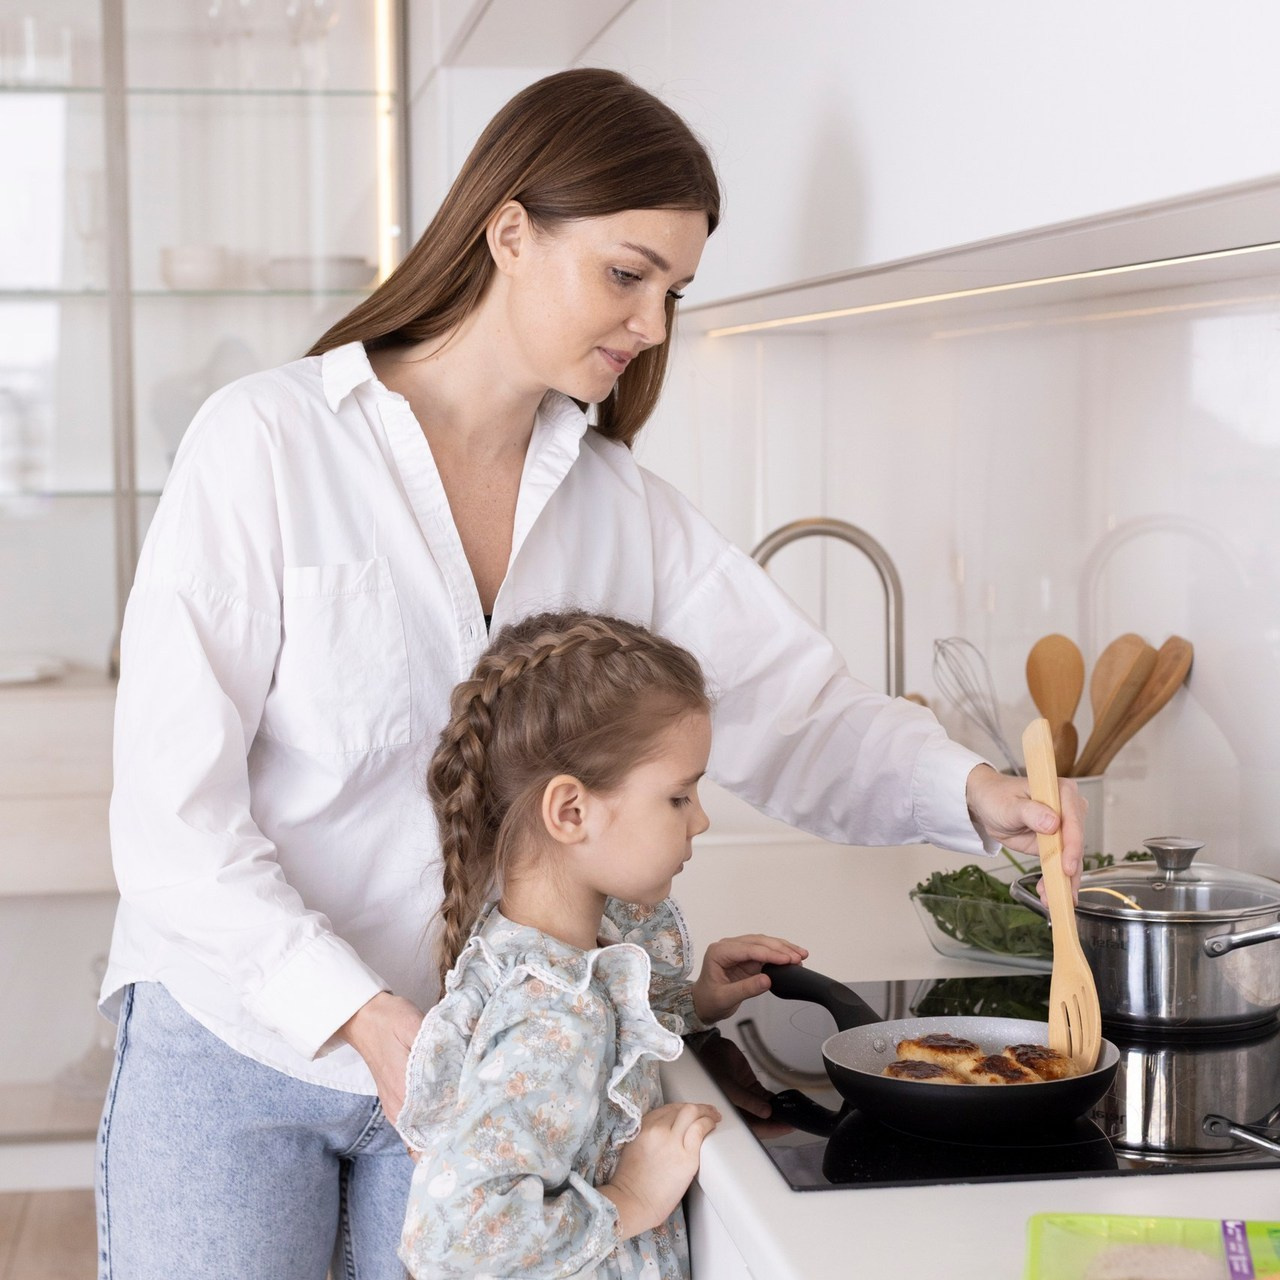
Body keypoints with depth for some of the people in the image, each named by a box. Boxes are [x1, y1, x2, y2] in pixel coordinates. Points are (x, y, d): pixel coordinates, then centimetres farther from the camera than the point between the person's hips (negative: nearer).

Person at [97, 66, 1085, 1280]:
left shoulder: (619, 506, 3)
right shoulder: (268, 440, -12)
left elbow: (794, 707, 4)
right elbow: (172, 813, -15)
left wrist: (971, 791, -15)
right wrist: (367, 1020, -24)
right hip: (234, 1044, -3)